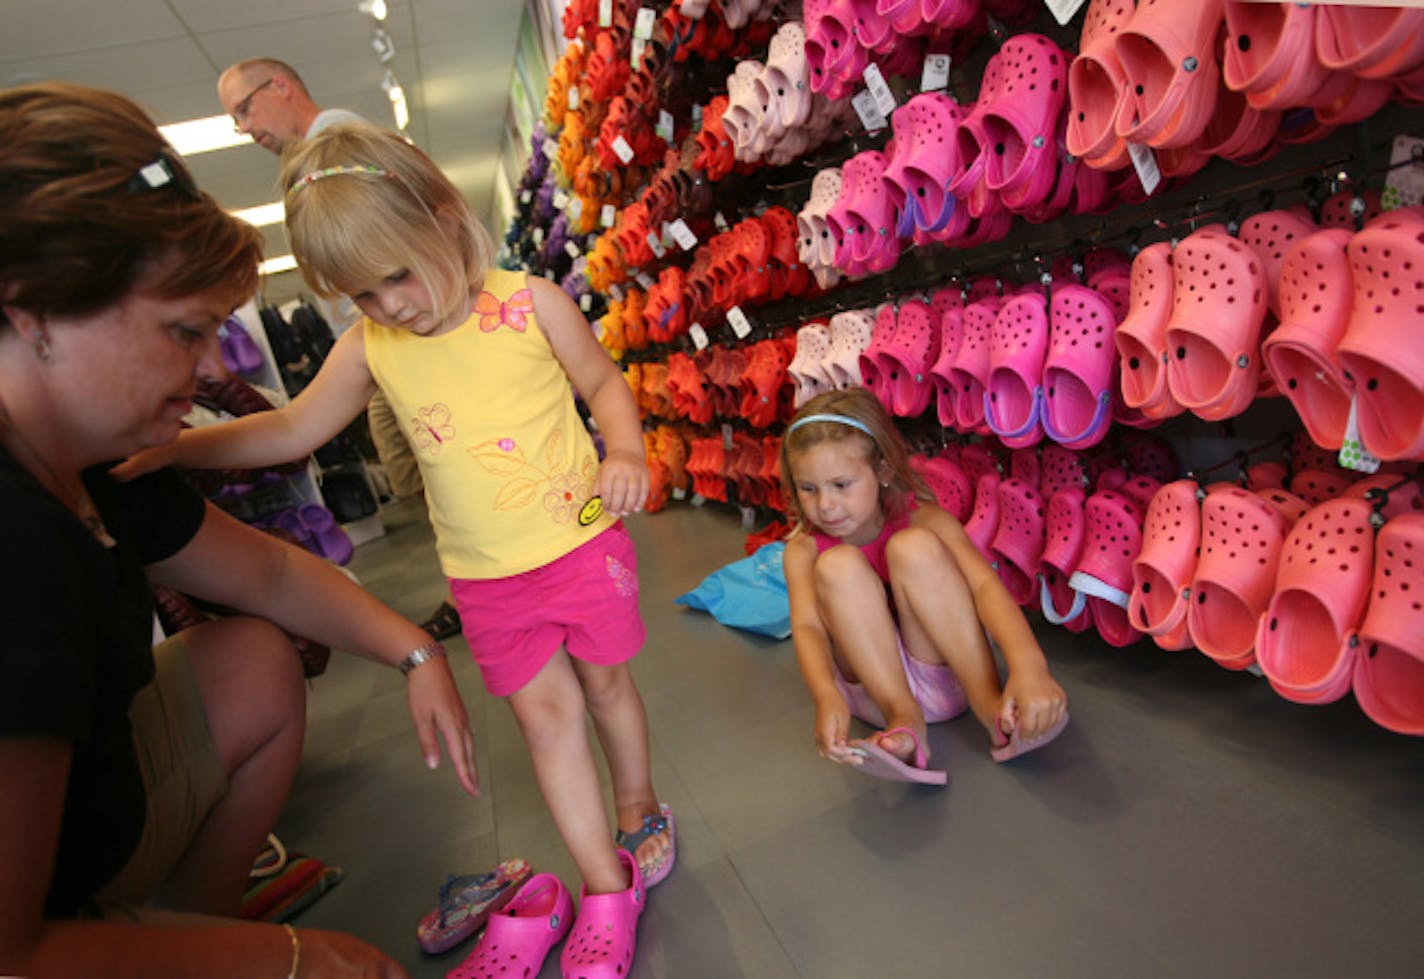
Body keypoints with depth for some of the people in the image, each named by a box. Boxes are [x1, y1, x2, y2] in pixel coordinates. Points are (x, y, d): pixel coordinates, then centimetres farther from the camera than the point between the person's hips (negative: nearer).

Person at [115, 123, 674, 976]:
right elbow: (290, 430, 6)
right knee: (545, 712, 7)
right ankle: (606, 883, 22)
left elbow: (603, 380, 0)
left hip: (581, 540, -2)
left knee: (605, 681, 14)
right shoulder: (370, 349, -1)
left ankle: (639, 805, 42)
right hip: (486, 578, 3)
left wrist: (626, 450, -18)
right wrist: (165, 448, 0)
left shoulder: (530, 303, -9)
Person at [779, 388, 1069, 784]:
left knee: (914, 547, -26)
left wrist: (1029, 665, -44)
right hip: (873, 687, 1)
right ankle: (902, 718, -29)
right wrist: (827, 699, -44)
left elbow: (984, 584, -26)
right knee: (839, 565, -25)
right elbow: (806, 627, -23)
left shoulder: (922, 518, -11)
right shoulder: (804, 550, -7)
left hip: (947, 675, -1)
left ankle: (988, 698, -27)